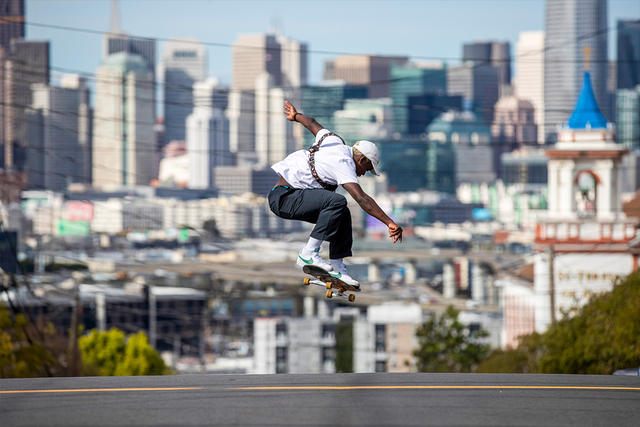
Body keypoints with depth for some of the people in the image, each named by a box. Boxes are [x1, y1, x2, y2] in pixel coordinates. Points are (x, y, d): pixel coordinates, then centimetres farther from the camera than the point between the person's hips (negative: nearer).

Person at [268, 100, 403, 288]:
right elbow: (362, 199, -30)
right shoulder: (344, 165, -19)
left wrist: (296, 115, 49)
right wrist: (390, 223, -34)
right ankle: (308, 254, -24)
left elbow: (312, 124, 27)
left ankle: (336, 267, 7)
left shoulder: (335, 142, 8)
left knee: (342, 214, 6)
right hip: (283, 197, -10)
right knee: (336, 202, -29)